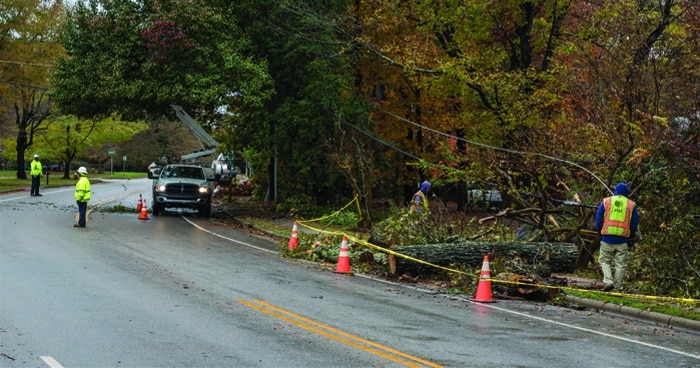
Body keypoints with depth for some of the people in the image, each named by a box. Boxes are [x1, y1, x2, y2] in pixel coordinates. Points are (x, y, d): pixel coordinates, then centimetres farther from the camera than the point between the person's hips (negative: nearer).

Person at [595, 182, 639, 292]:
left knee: (604, 261, 13)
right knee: (620, 264, 7)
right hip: (623, 240, 0)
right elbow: (634, 223, 8)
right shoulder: (631, 205, 6)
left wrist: (600, 233, 17)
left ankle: (608, 281, -6)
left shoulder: (606, 202, 5)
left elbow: (598, 219, 5)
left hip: (607, 238, 0)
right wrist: (631, 238, 19)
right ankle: (617, 288, 7)